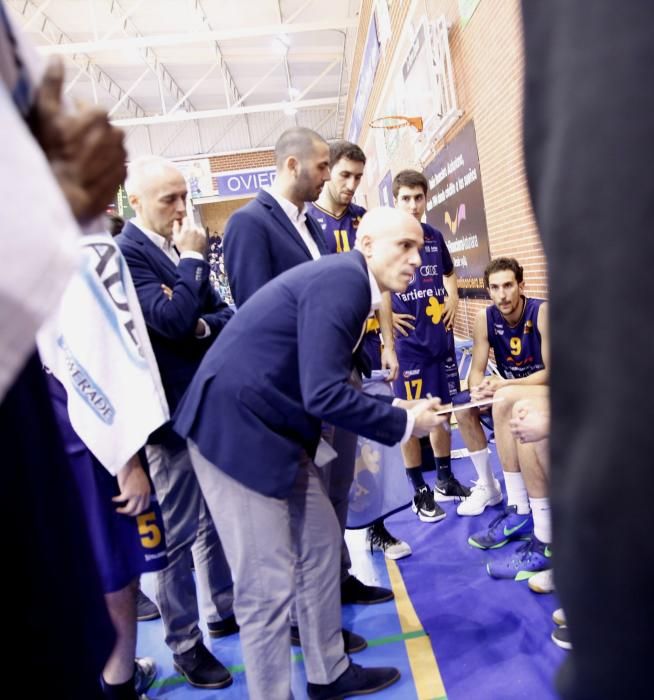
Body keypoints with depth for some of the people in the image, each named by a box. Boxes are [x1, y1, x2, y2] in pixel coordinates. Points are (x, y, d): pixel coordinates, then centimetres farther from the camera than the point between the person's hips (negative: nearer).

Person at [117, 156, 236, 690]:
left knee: (217, 518, 20)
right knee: (177, 532, 5)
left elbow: (223, 313, 11)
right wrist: (193, 260, -15)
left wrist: (208, 326, -10)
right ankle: (185, 643, 22)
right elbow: (171, 318, -25)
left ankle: (223, 611, 38)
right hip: (173, 412, -8)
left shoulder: (182, 249, 10)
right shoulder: (125, 252, -13)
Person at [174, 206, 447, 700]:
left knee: (320, 544, 18)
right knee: (268, 581, -1)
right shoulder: (343, 279, -18)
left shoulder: (348, 282, 12)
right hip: (236, 428, -11)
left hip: (276, 428, 11)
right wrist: (404, 422, -13)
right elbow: (325, 394, -26)